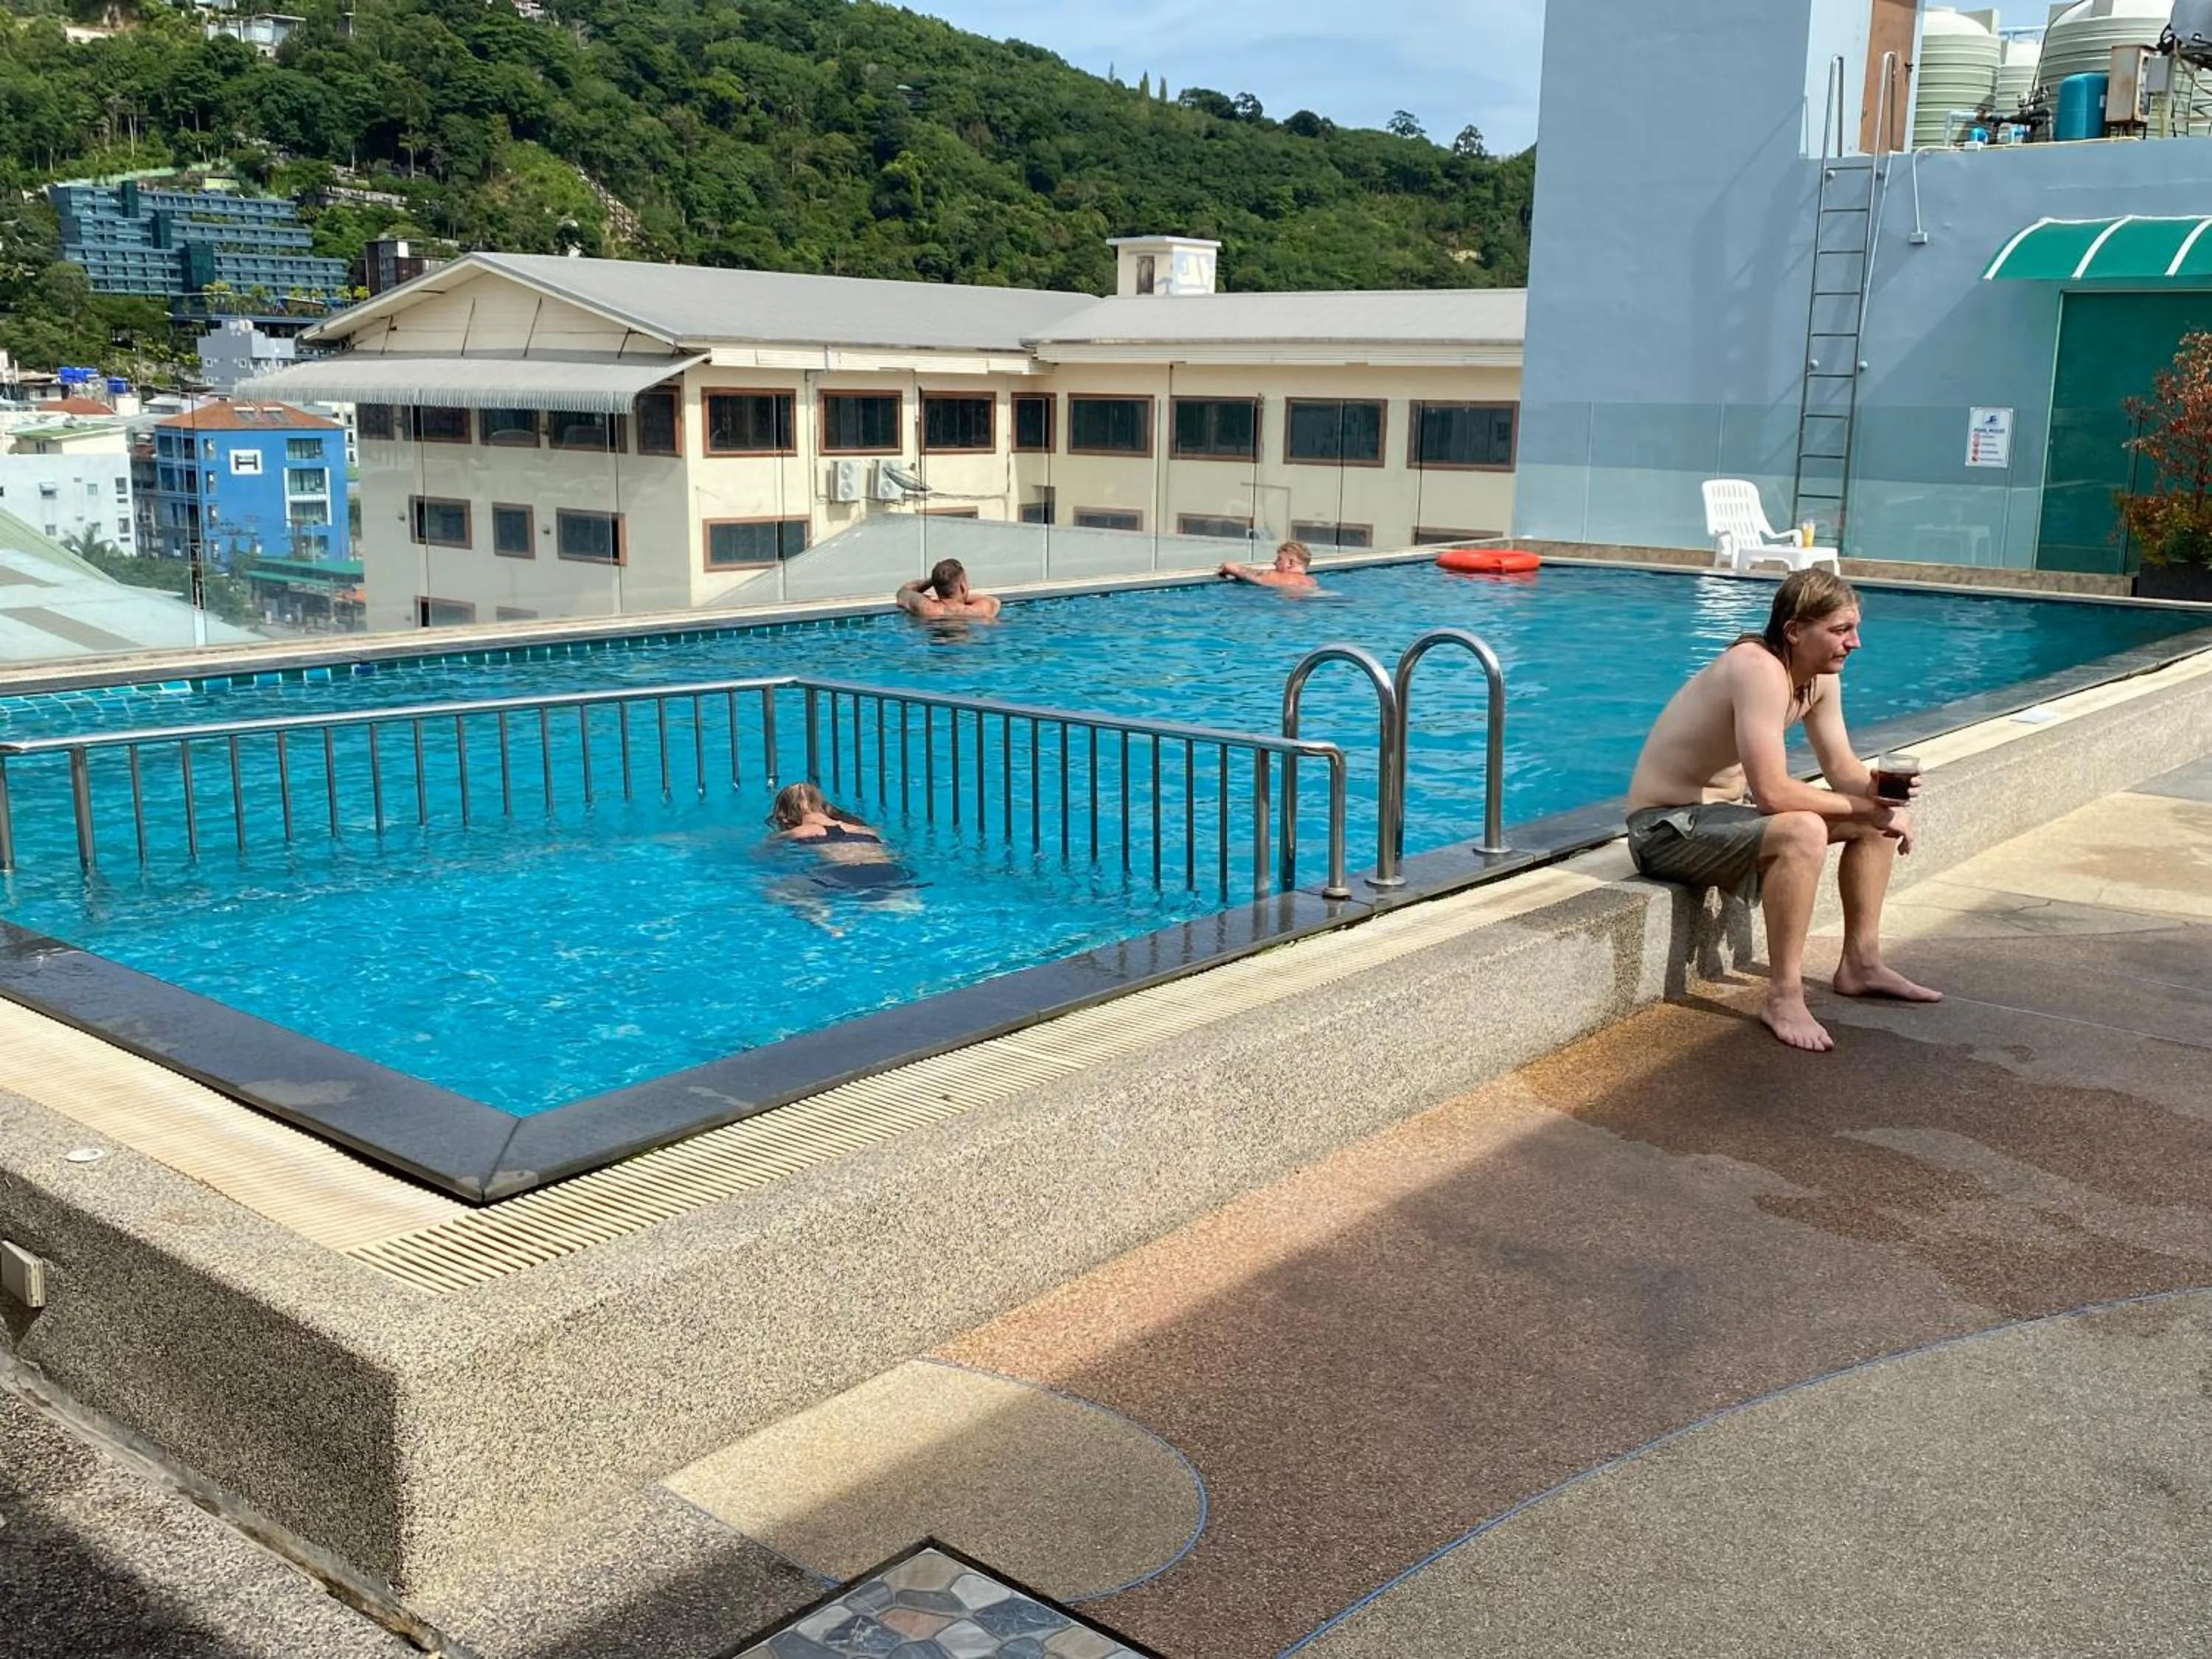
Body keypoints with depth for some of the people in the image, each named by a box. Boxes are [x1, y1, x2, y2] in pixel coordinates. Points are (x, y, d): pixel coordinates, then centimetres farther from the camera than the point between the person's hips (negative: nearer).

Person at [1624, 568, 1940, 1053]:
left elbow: (1842, 767, 7)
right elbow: (1772, 792, -33)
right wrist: (1866, 806, -22)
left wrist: (1877, 791, -16)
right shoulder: (1760, 669, -28)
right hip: (1666, 827, -10)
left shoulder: (1820, 675, 1)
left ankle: (1860, 964, 20)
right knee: (1802, 833, -34)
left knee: (1877, 820, 9)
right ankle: (1783, 996, -23)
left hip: (1728, 808, 10)